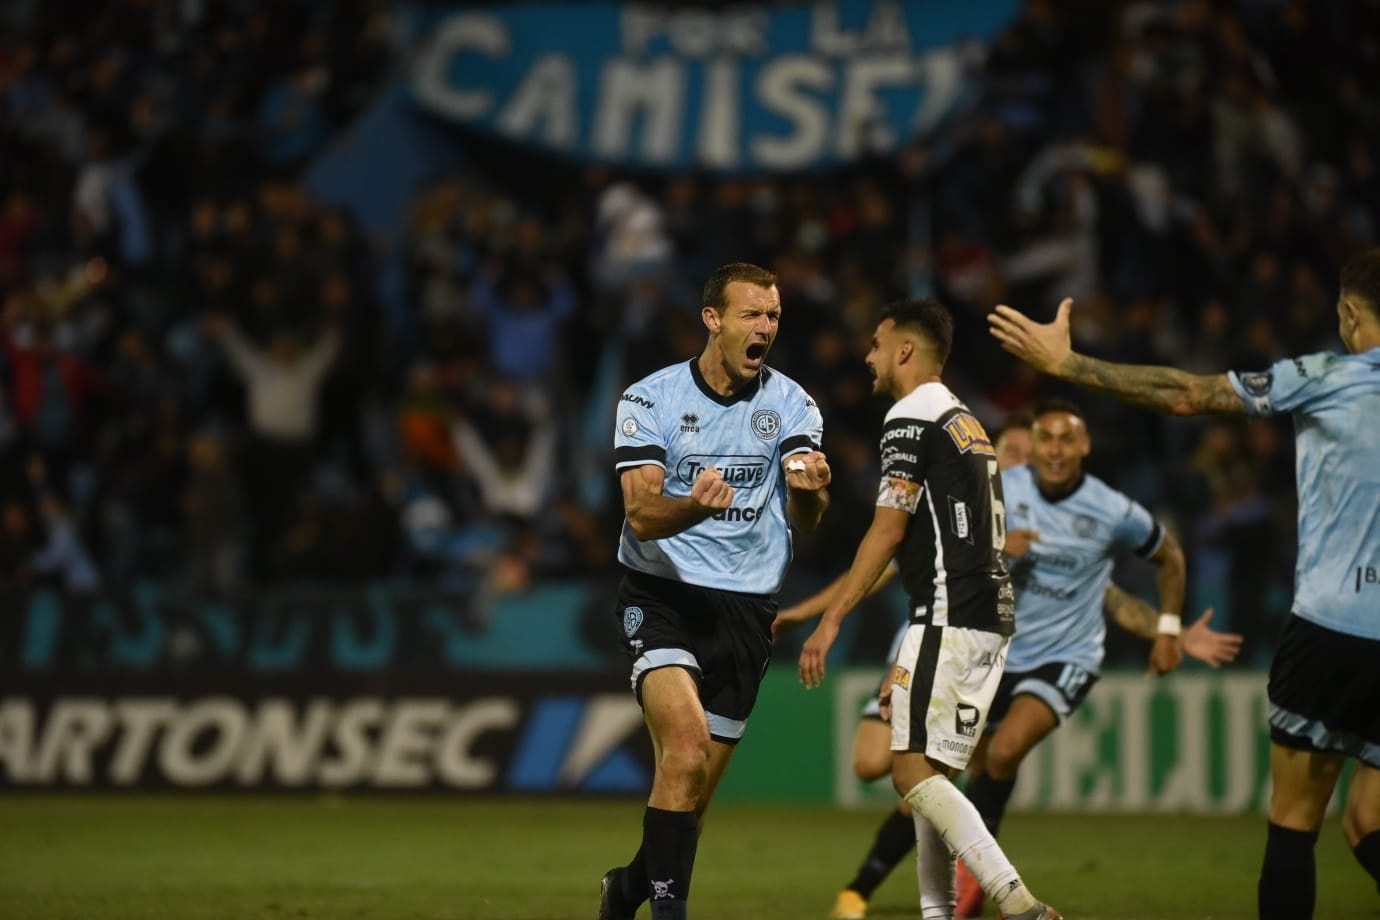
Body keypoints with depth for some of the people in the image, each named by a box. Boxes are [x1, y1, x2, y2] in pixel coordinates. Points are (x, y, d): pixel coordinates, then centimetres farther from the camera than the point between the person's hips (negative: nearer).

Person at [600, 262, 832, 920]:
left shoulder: (791, 404, 2)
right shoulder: (650, 399, -5)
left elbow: (805, 518, -7)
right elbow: (641, 513, -14)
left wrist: (809, 491, -32)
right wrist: (694, 506, -36)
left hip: (747, 611, 3)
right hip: (662, 595, -3)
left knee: (694, 791, 7)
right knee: (687, 742, -27)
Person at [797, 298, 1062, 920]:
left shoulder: (912, 421, -6)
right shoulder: (967, 423, 22)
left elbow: (887, 529, -13)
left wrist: (832, 619, -14)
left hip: (950, 615, -10)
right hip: (991, 617, 10)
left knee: (914, 771, -13)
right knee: (927, 773, 12)